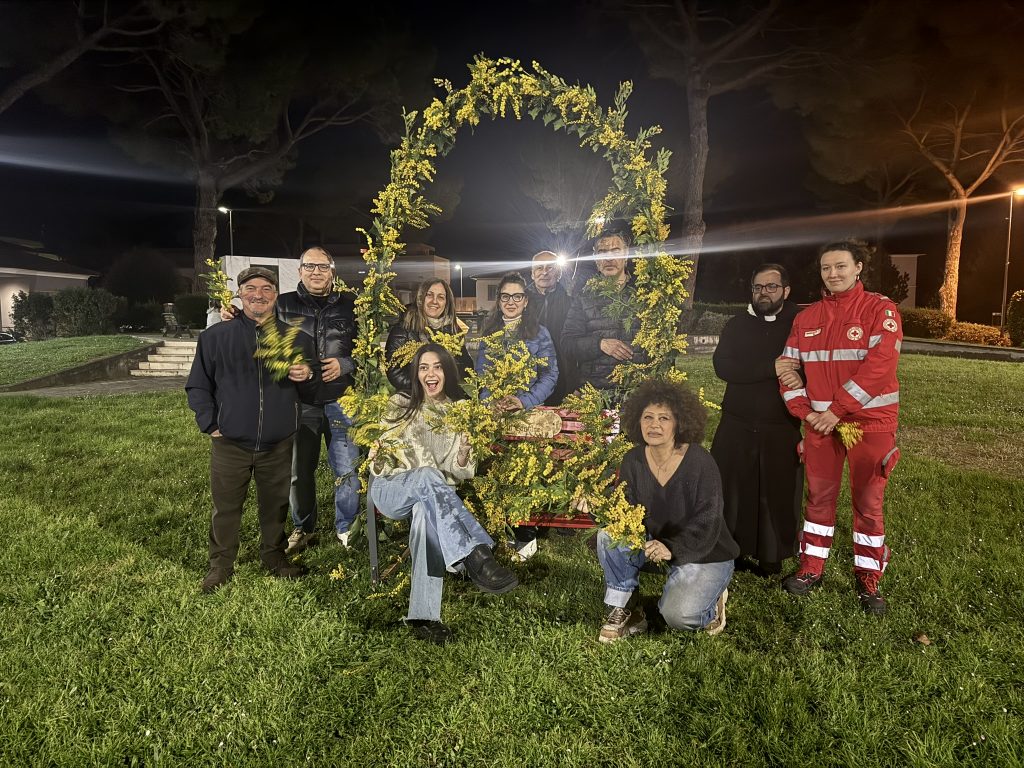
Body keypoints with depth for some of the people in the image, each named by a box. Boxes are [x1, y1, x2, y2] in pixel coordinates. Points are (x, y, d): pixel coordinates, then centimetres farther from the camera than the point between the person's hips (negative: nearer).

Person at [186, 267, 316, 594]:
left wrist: (307, 375, -8)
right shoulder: (216, 336, 0)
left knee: (275, 505, 13)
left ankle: (274, 557, 32)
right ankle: (220, 565, 26)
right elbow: (197, 386, 6)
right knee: (226, 507, 8)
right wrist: (210, 424, -3)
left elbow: (311, 378, 16)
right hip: (230, 444, -1)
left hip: (279, 444, 2)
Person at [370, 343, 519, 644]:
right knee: (428, 477, -36)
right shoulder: (400, 405, 7)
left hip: (431, 494, 1)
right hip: (391, 488, -1)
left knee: (426, 512, -37)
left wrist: (464, 454, -18)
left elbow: (461, 473, 4)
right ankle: (477, 558, -47)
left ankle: (424, 615, -41)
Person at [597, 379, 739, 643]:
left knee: (677, 615, -25)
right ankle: (622, 609, -6)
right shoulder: (633, 460, -8)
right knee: (609, 534, -21)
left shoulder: (700, 463, -22)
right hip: (653, 543, 5)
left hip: (704, 554, -4)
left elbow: (706, 525, -23)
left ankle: (711, 603, 11)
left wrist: (672, 548, -38)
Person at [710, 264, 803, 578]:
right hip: (737, 425, 1)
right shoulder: (737, 324, 5)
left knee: (778, 494, 5)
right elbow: (723, 366, -11)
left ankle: (772, 558, 22)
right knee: (732, 490, 5)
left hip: (782, 429, -1)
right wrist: (772, 368, -20)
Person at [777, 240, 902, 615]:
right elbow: (788, 368, 9)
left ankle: (868, 580, 20)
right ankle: (811, 569, 25)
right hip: (821, 423, 4)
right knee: (819, 497, 11)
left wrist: (838, 409, -19)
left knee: (868, 503, 5)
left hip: (870, 422, -4)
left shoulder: (880, 310, -6)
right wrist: (805, 412, -4)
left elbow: (879, 365, -17)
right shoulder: (807, 317, 9)